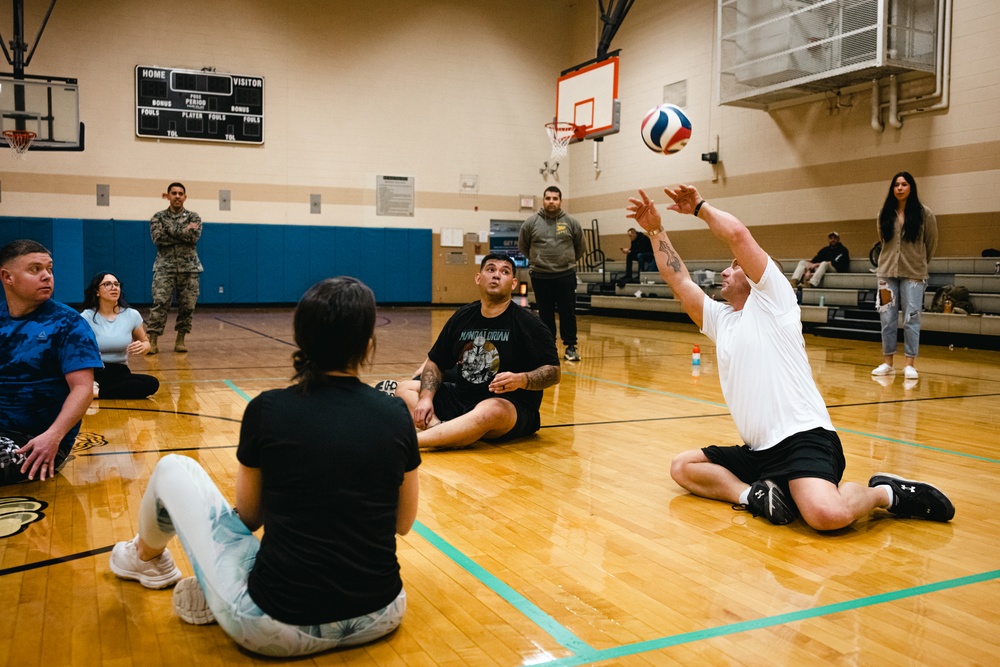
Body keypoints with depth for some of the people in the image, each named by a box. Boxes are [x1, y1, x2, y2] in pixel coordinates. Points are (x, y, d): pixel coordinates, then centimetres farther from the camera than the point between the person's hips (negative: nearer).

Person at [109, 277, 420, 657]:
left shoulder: (267, 410, -9)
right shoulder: (396, 416, -4)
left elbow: (249, 516, 6)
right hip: (379, 620, 3)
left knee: (173, 470, 16)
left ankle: (147, 559, 47)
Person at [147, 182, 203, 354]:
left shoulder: (193, 217, 7)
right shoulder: (158, 217, 6)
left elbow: (194, 237, -10)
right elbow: (158, 238, -10)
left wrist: (170, 231, -11)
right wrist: (184, 233, -10)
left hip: (189, 267, 1)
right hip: (165, 267, -1)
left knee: (187, 305, 1)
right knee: (160, 303, -11)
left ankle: (180, 340, 12)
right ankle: (153, 340, -10)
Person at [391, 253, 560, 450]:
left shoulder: (528, 324, -6)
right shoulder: (462, 317, 8)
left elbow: (553, 371, -9)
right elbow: (435, 363, 13)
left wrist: (521, 380, -29)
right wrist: (426, 397, -5)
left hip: (509, 405, -6)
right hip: (461, 397, 6)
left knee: (489, 411, -40)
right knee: (404, 388, -3)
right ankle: (440, 428, -32)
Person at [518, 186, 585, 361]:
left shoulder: (571, 223, 1)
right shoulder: (531, 223, -1)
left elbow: (580, 248, 13)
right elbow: (522, 247, 11)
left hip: (566, 275, 0)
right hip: (540, 276, 0)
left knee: (568, 312, 3)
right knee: (545, 314, 9)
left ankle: (571, 346, 12)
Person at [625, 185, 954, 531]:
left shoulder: (771, 301, 0)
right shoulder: (720, 318, 20)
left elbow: (737, 233, -10)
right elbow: (679, 280, 16)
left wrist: (700, 207, 5)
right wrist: (655, 230, 14)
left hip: (804, 439, -8)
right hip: (756, 451, 8)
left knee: (827, 514, -32)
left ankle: (884, 492, -1)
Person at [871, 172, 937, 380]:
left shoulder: (924, 214, -1)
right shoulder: (885, 214, 5)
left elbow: (931, 243, 10)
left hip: (913, 274, -2)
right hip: (887, 272, 2)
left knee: (911, 318, -2)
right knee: (887, 318, 4)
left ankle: (910, 363, 4)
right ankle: (887, 362, 12)